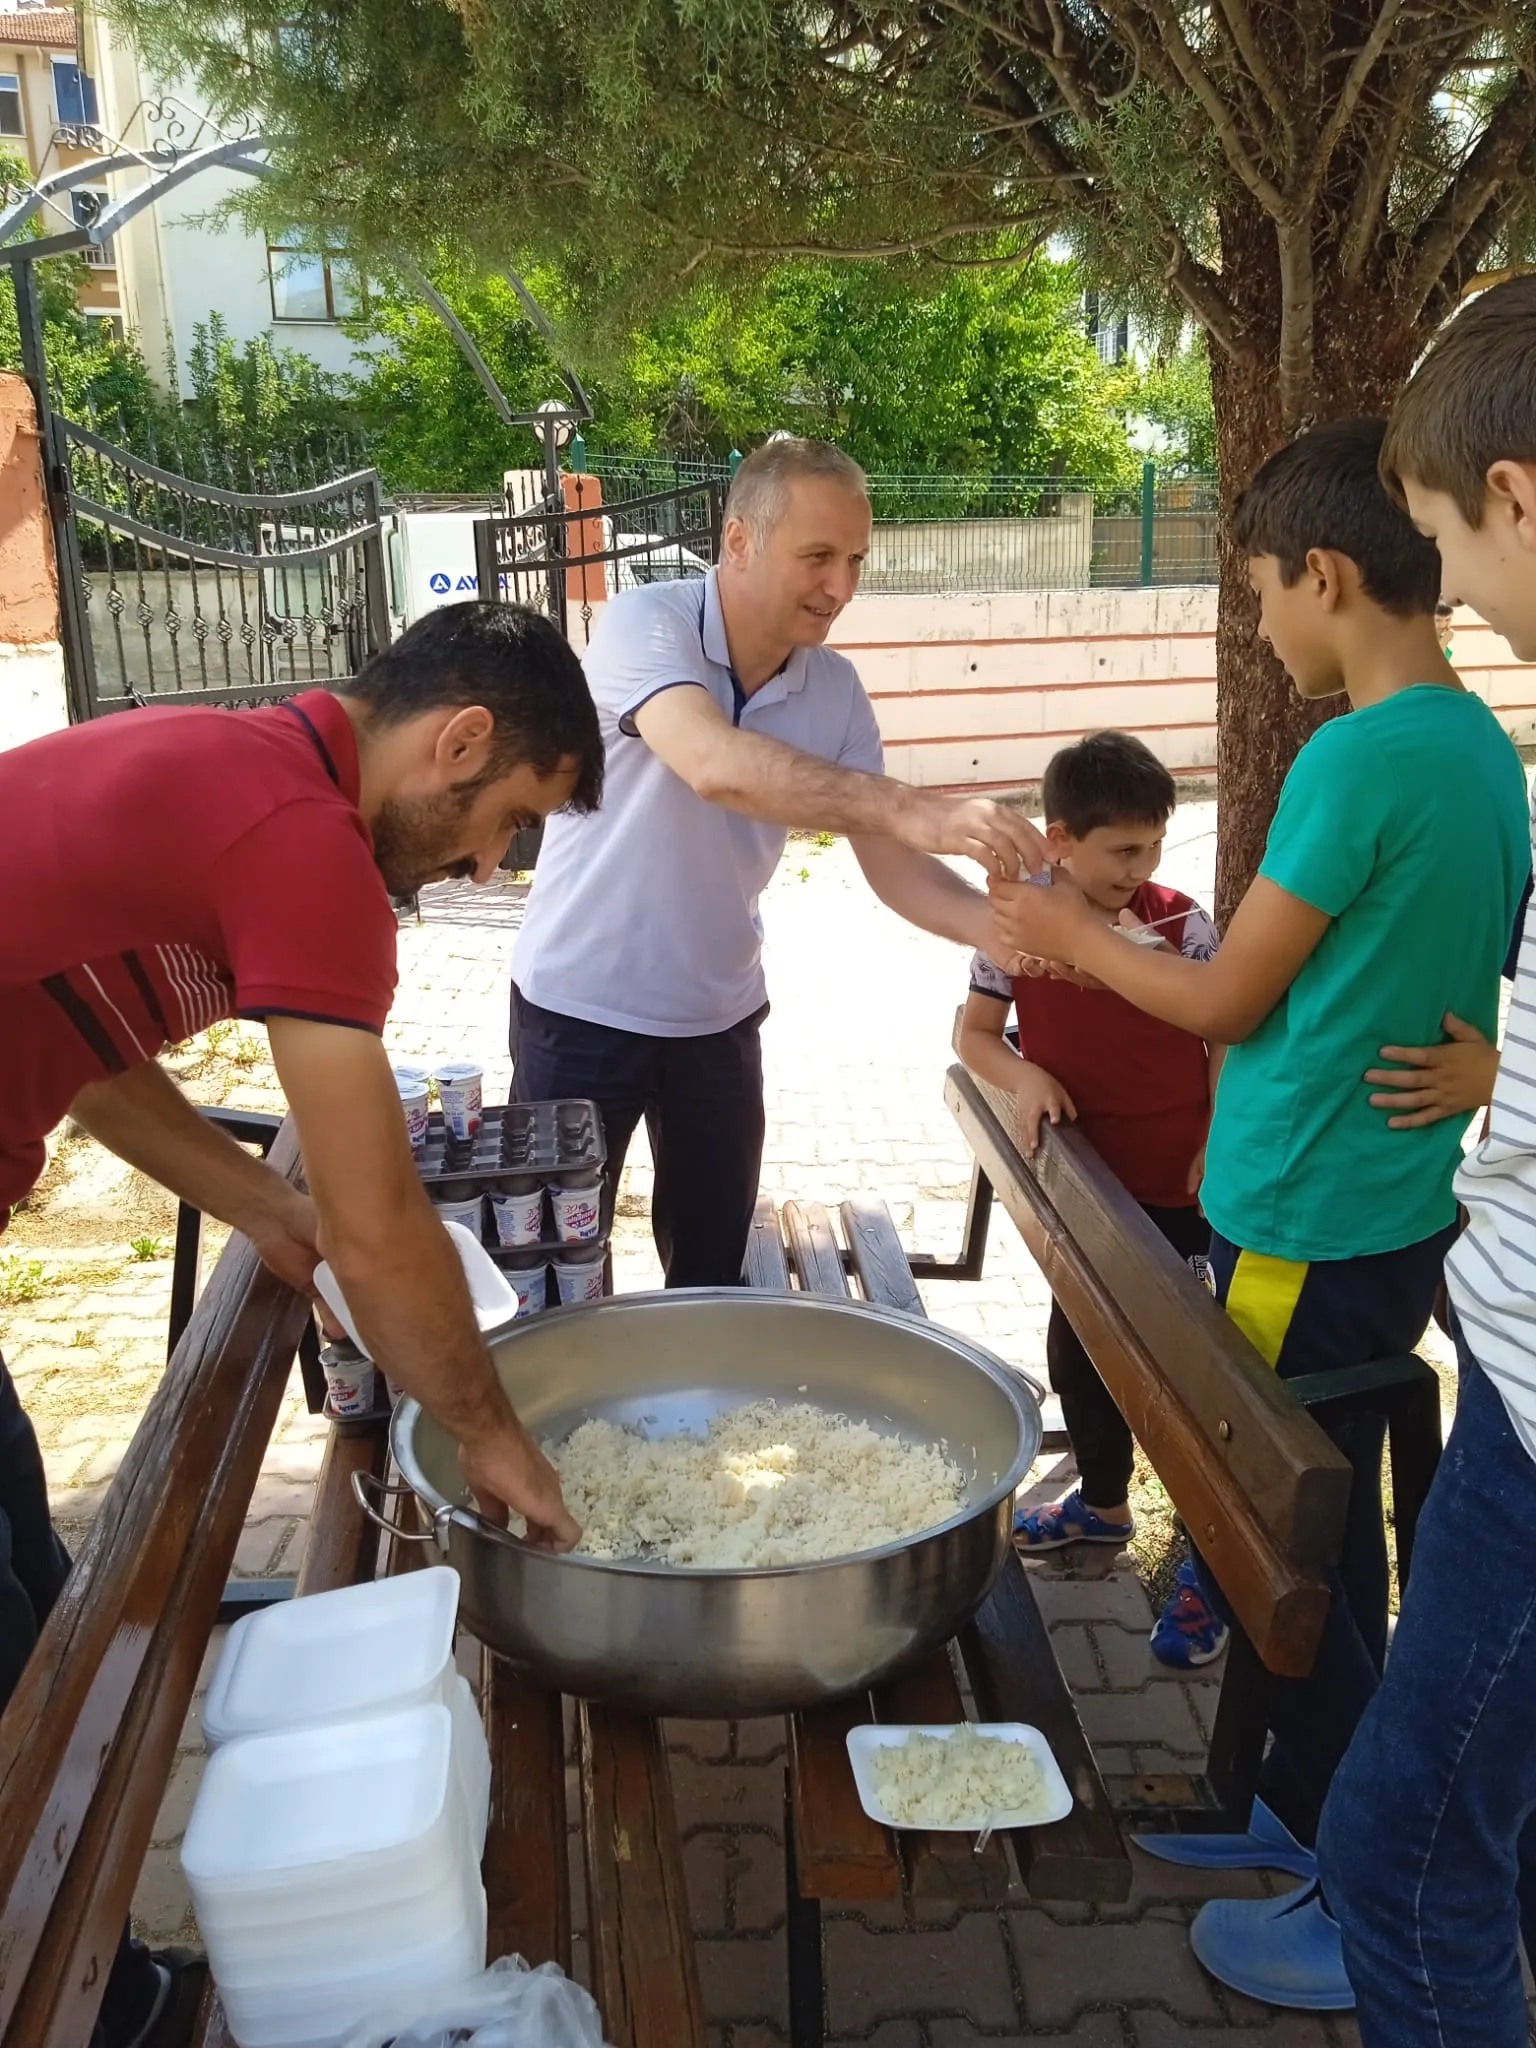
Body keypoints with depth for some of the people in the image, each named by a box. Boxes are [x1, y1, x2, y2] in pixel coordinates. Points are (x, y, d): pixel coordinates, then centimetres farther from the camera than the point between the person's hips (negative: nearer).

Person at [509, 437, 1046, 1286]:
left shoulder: (835, 688, -4)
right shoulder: (644, 624, -20)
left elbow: (891, 864, -6)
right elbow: (717, 766, -39)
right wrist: (912, 807, -48)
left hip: (718, 1018, 4)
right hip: (582, 1009, -4)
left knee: (715, 1274, 13)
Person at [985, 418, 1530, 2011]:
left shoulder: (1360, 759, -21)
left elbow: (1225, 1000, -14)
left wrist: (1073, 938, 2)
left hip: (1312, 1230, -9)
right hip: (1396, 1207, 9)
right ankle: (1302, 1806, 38)